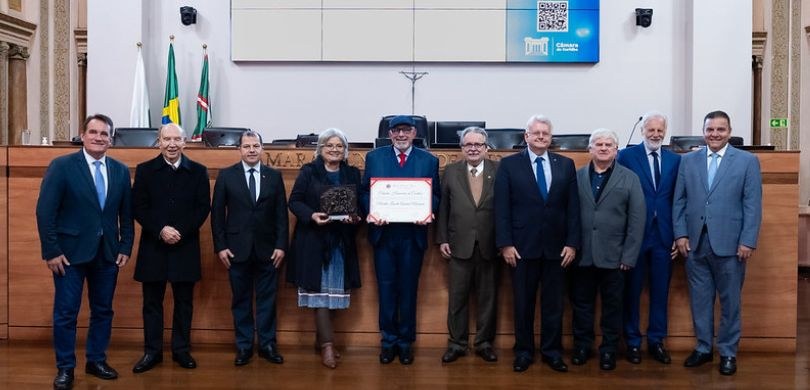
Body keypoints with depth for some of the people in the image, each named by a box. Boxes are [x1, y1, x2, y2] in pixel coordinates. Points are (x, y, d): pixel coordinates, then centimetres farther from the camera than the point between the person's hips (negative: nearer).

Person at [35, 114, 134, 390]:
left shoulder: (120, 170, 6)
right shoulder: (61, 166, -6)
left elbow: (126, 213, 10)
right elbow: (45, 212, -9)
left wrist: (125, 247, 3)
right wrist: (51, 251, -13)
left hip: (107, 253, 4)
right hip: (70, 252, -4)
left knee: (103, 310, 11)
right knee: (66, 312, 4)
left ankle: (96, 361, 27)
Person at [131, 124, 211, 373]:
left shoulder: (198, 171, 3)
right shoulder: (144, 170, 3)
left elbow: (203, 208, -2)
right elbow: (138, 208, -2)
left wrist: (181, 231, -14)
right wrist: (161, 230, -16)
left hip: (185, 247, 0)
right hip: (153, 247, 0)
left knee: (184, 302, 8)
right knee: (152, 302, 7)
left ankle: (181, 350, 20)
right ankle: (152, 351, 17)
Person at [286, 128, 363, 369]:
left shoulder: (353, 174, 9)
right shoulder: (308, 171, 0)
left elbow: (361, 204, 9)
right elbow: (294, 201, -2)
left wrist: (356, 217, -13)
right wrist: (311, 215, -20)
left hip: (341, 241, 3)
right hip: (313, 240, -3)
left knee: (334, 289, 7)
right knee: (319, 290, -4)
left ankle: (321, 339, 21)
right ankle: (327, 344, -1)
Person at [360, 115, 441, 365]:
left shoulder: (429, 160, 5)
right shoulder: (374, 157, 6)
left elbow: (436, 195, 4)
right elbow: (364, 191, 5)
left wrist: (428, 212, -16)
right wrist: (370, 212, -14)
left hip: (413, 234, 0)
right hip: (383, 233, 0)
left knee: (408, 289, 8)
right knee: (386, 289, 6)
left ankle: (406, 341, 20)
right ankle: (389, 340, 19)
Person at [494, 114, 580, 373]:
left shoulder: (566, 165, 7)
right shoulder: (509, 164, 1)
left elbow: (573, 207, 4)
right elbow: (502, 207, -3)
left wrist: (572, 243, -3)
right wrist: (505, 244, -9)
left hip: (556, 247, 2)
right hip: (522, 245, -1)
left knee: (553, 303, 8)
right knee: (523, 303, 8)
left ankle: (552, 351, 22)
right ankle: (524, 352, 20)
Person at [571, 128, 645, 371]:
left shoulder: (630, 179, 1)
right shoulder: (577, 177, 6)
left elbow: (637, 220, -3)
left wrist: (629, 256, -8)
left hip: (613, 256, -1)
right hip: (581, 255, 1)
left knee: (612, 305, 9)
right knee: (581, 303, 11)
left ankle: (609, 349, 22)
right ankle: (582, 345, 25)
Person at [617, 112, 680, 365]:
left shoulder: (675, 160, 8)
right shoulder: (626, 156, -2)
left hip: (664, 235, 3)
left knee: (660, 291, 9)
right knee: (632, 291, 6)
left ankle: (656, 342, 21)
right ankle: (632, 342, 18)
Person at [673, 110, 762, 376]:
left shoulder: (747, 161, 1)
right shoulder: (688, 161, 8)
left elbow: (753, 205, -3)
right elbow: (679, 201, 7)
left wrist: (748, 242, -9)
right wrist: (681, 234, -1)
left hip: (729, 244, -2)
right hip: (695, 243, 2)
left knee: (729, 301, 7)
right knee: (699, 299, 10)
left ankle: (728, 352, 19)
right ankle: (703, 348, 22)